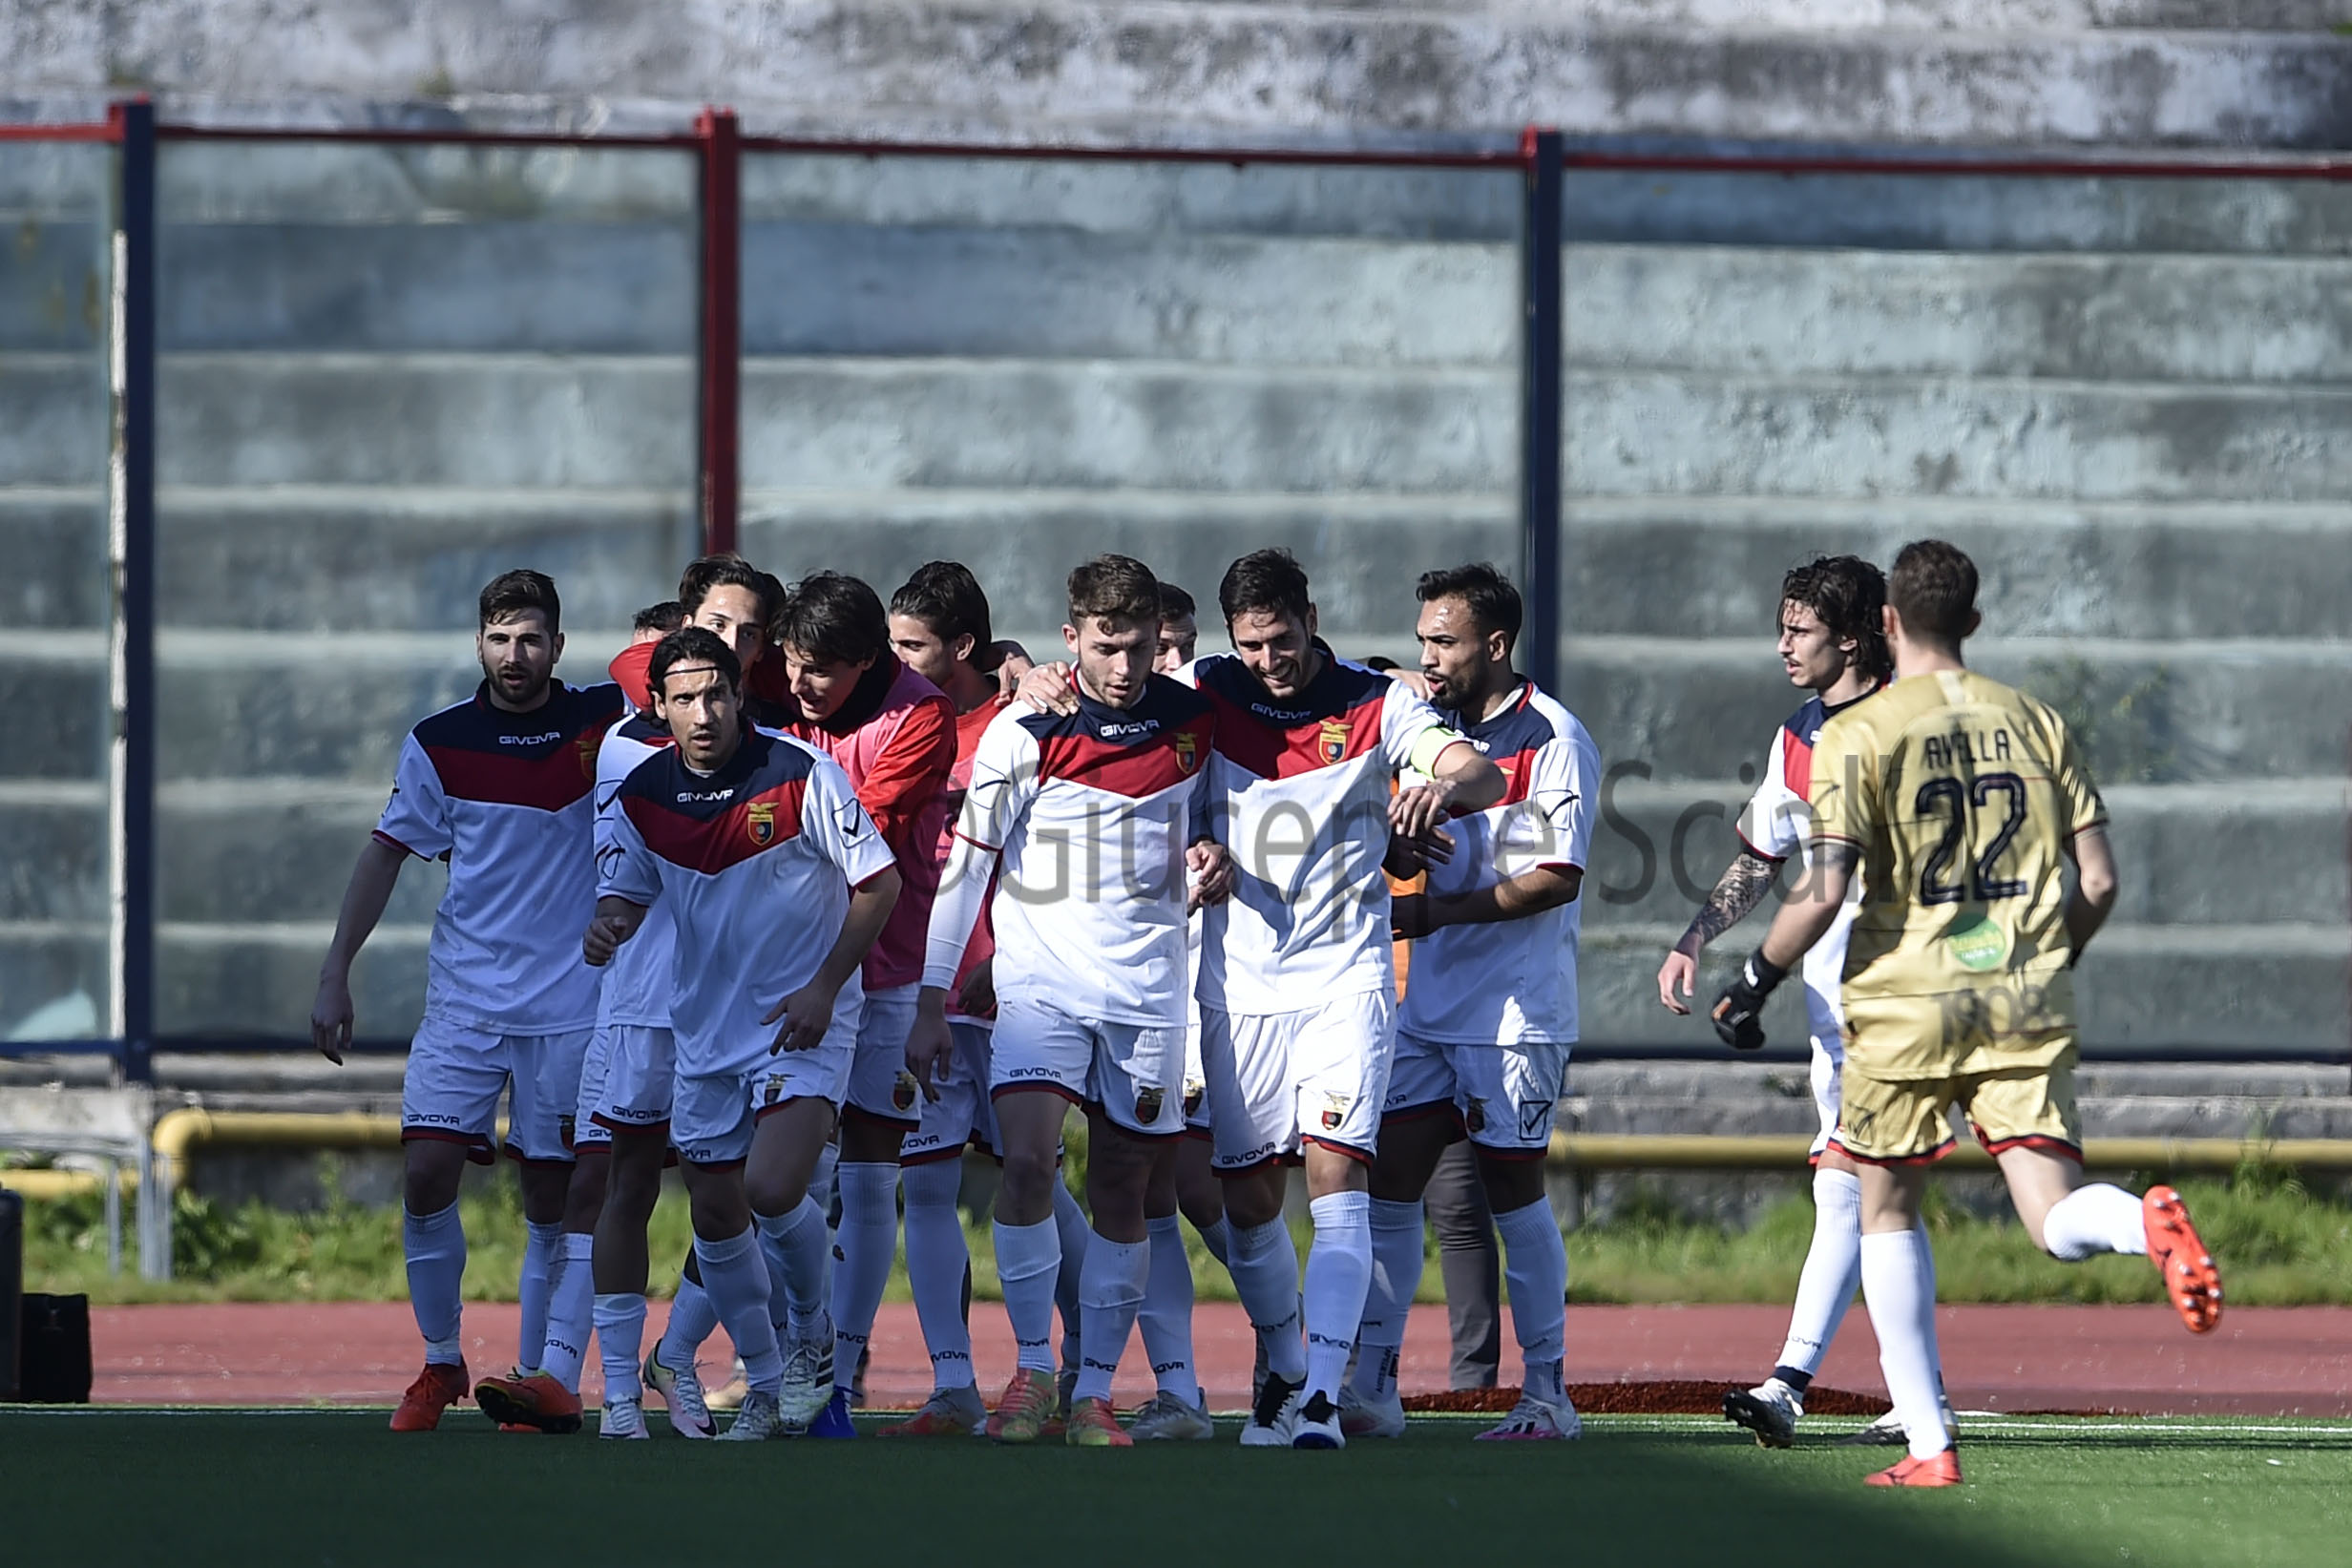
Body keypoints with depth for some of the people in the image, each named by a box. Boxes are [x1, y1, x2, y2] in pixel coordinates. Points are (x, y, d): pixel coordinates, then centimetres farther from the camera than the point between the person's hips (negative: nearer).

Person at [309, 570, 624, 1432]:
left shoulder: (606, 721, -1)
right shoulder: (439, 743, 1)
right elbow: (386, 853, 8)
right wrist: (334, 974, 3)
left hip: (570, 1005, -1)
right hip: (463, 999, 1)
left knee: (552, 1206, 0)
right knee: (426, 1176, -10)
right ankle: (441, 1362, 7)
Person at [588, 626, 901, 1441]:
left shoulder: (801, 775, -15)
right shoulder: (641, 795, -4)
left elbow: (879, 882, -8)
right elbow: (625, 892, 5)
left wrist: (824, 987, -13)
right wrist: (606, 926, -20)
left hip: (804, 1020, -5)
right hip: (707, 1029, 5)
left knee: (773, 1187, -22)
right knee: (715, 1216, 7)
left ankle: (813, 1316, 10)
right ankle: (764, 1389, 24)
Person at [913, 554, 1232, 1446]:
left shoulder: (1193, 721, 3)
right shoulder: (1025, 730, -7)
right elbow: (967, 861, -3)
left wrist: (1208, 857, -4)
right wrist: (933, 998, -5)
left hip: (1146, 987, 3)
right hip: (1040, 978, -3)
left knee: (1121, 1196, 2)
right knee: (1027, 1162, -20)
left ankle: (1095, 1391, 10)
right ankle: (1032, 1368, -7)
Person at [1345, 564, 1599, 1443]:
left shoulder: (1551, 738, -10)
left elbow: (1558, 877, -15)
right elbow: (1398, 843, 20)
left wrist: (1442, 909, -20)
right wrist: (1395, 850, -5)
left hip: (1516, 1009, -7)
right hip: (1428, 1002, 7)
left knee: (1513, 1188, -2)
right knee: (1389, 1182, 2)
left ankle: (1547, 1394, 6)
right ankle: (1372, 1387, 4)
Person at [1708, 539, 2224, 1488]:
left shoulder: (1858, 734, -4)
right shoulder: (2034, 723, 9)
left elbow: (1824, 891, -13)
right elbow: (2098, 882, 6)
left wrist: (1752, 984, 1)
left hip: (1907, 1004, -3)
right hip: (2025, 1006, 3)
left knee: (1888, 1209, 14)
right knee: (2056, 1221, -2)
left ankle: (1928, 1444, 9)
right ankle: (2147, 1223, -38)